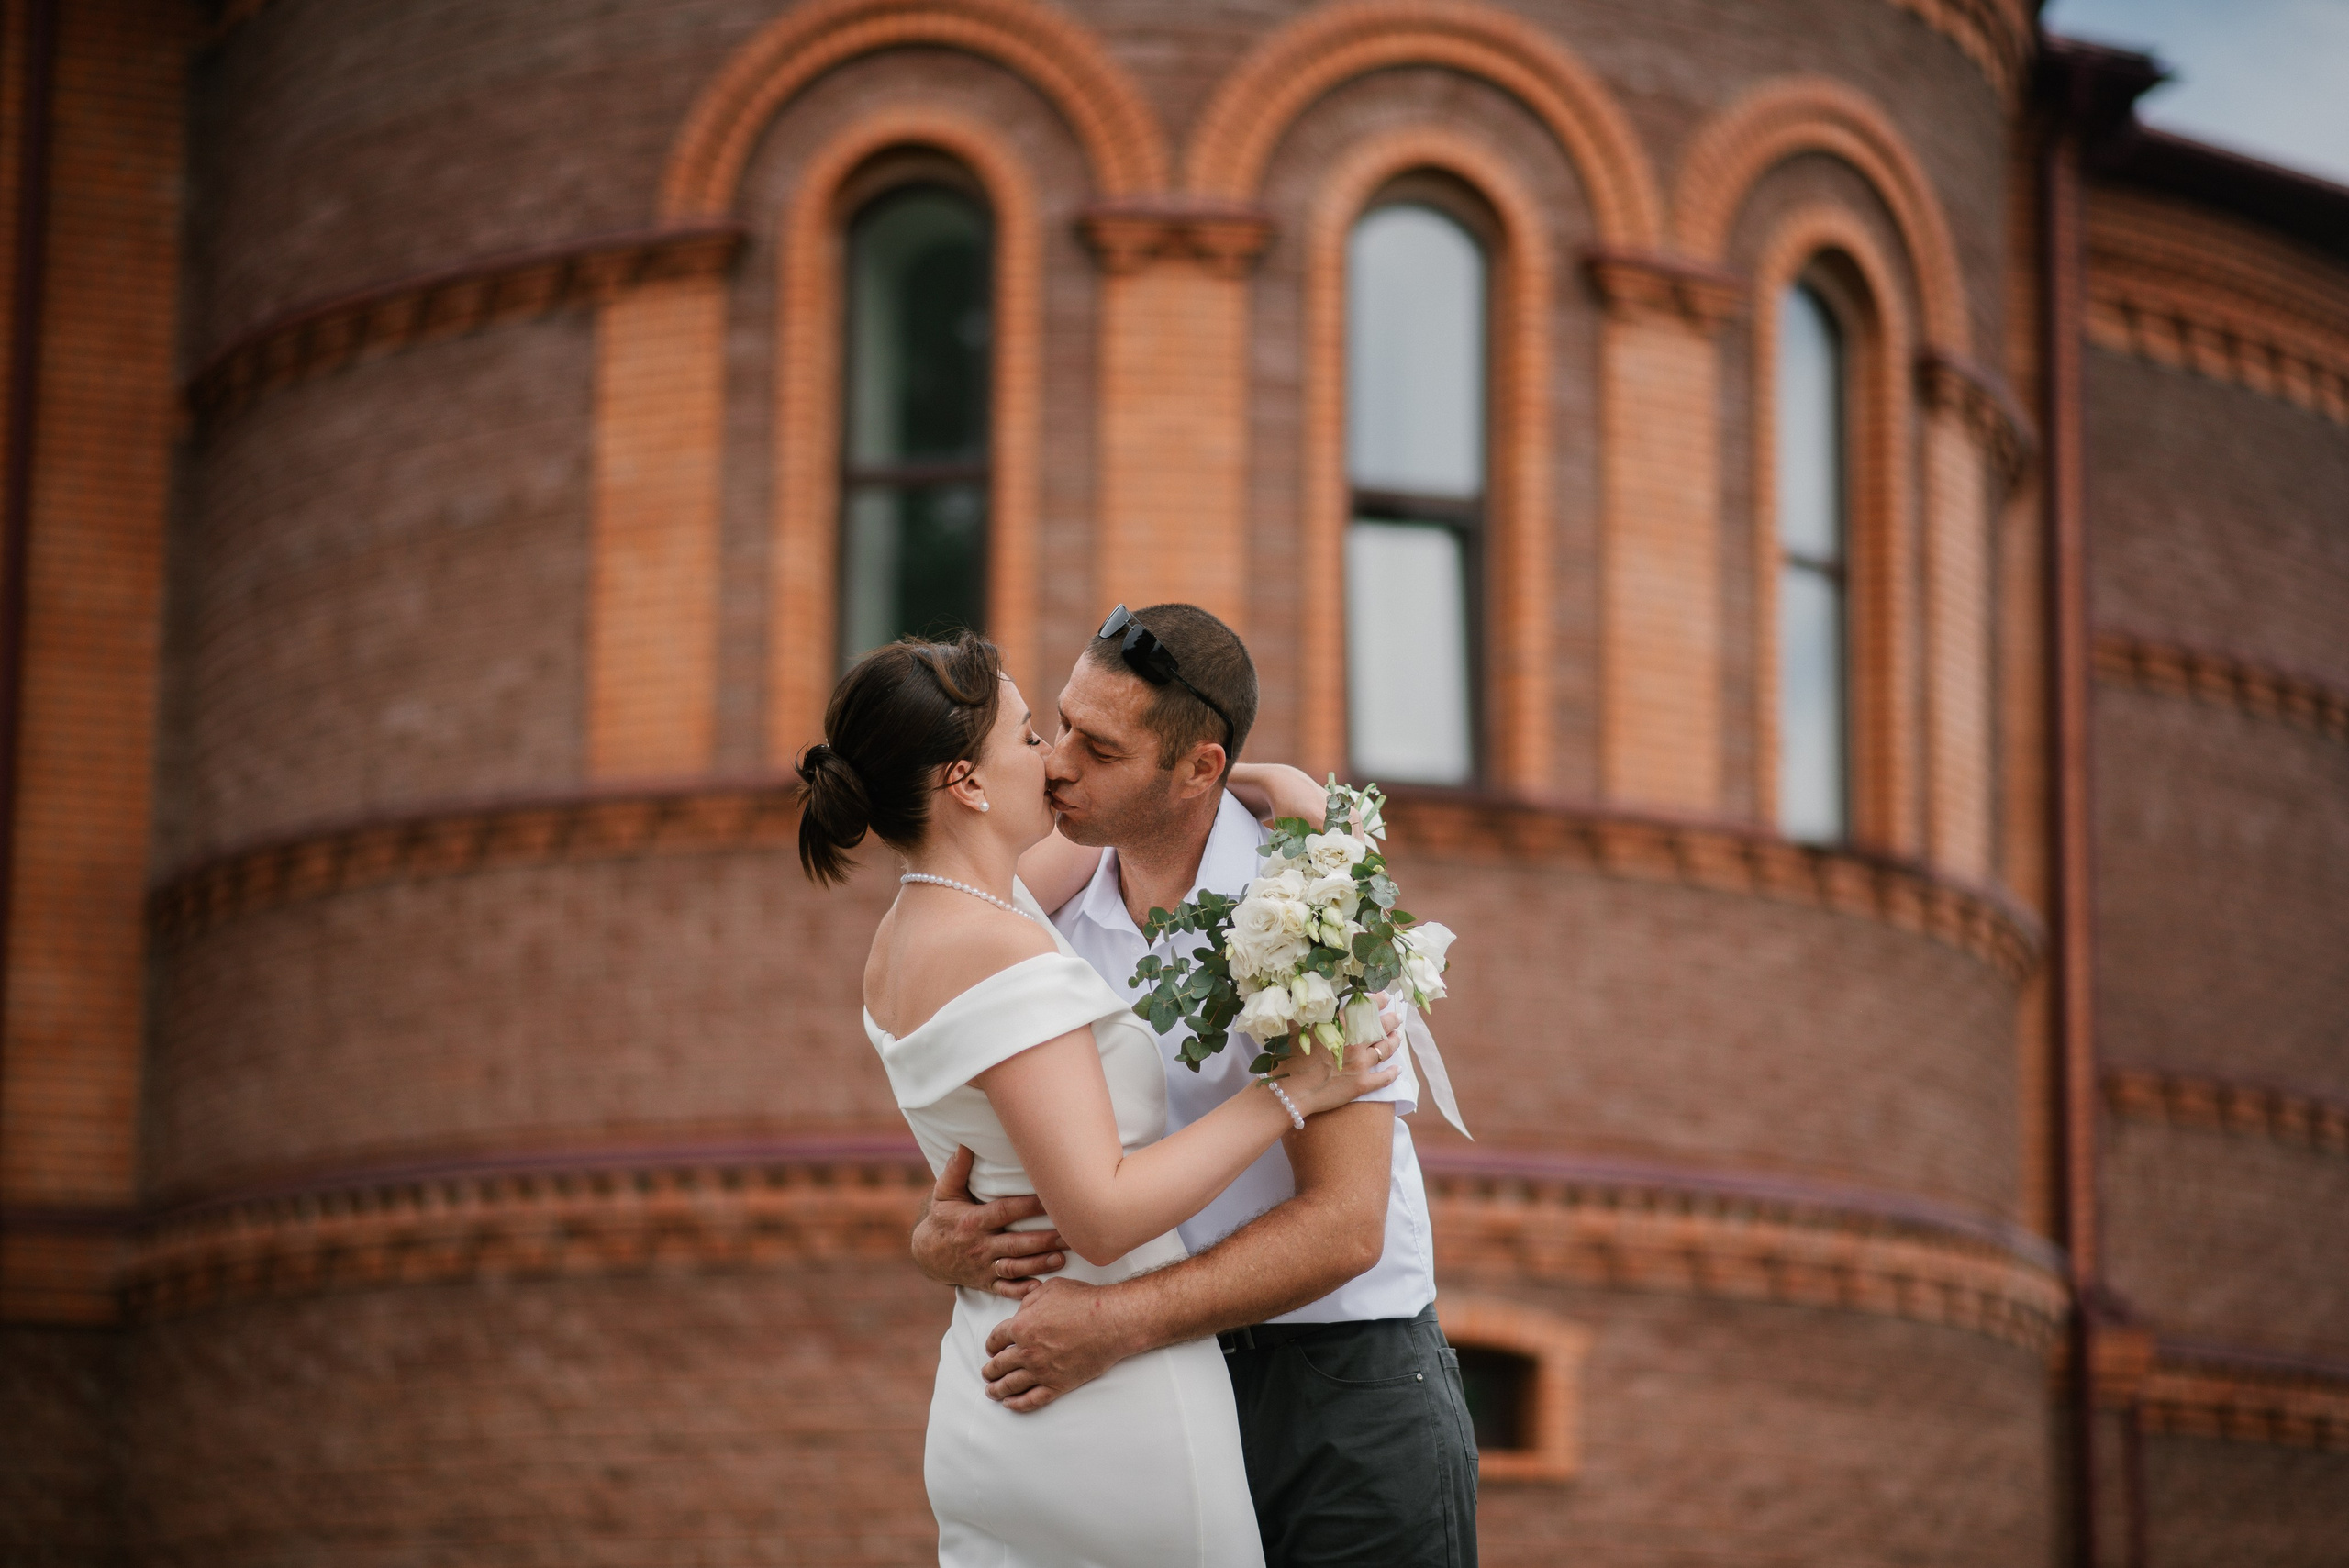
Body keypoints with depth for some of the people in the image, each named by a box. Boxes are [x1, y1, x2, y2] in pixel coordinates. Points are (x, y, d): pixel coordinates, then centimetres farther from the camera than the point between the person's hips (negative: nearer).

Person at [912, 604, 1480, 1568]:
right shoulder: (1054, 926, 3)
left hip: (1347, 1399, -5)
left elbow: (1345, 1224, -21)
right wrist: (941, 1242, -16)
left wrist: (1118, 1323, -28)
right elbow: (974, 1169, 8)